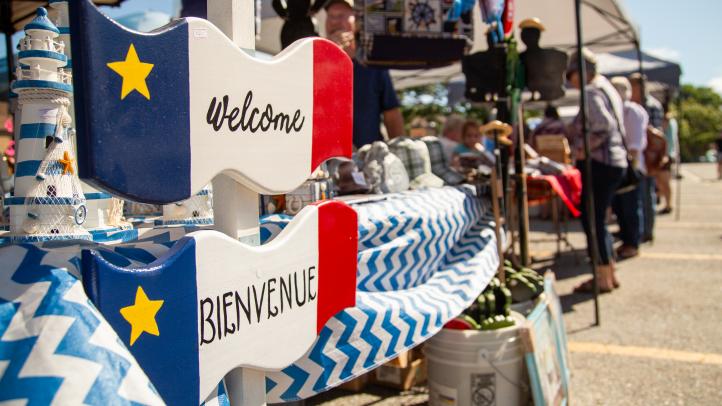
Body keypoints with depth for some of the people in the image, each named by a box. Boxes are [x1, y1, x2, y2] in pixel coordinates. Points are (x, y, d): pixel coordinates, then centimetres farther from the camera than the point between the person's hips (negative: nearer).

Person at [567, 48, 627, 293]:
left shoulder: (592, 93, -12)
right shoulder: (608, 89, 18)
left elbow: (604, 126, -26)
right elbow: (615, 126, 19)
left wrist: (583, 150, -16)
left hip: (599, 164, -10)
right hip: (616, 162, 10)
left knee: (592, 221, -2)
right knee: (598, 220, 16)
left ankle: (603, 278, 6)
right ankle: (610, 273, 24)